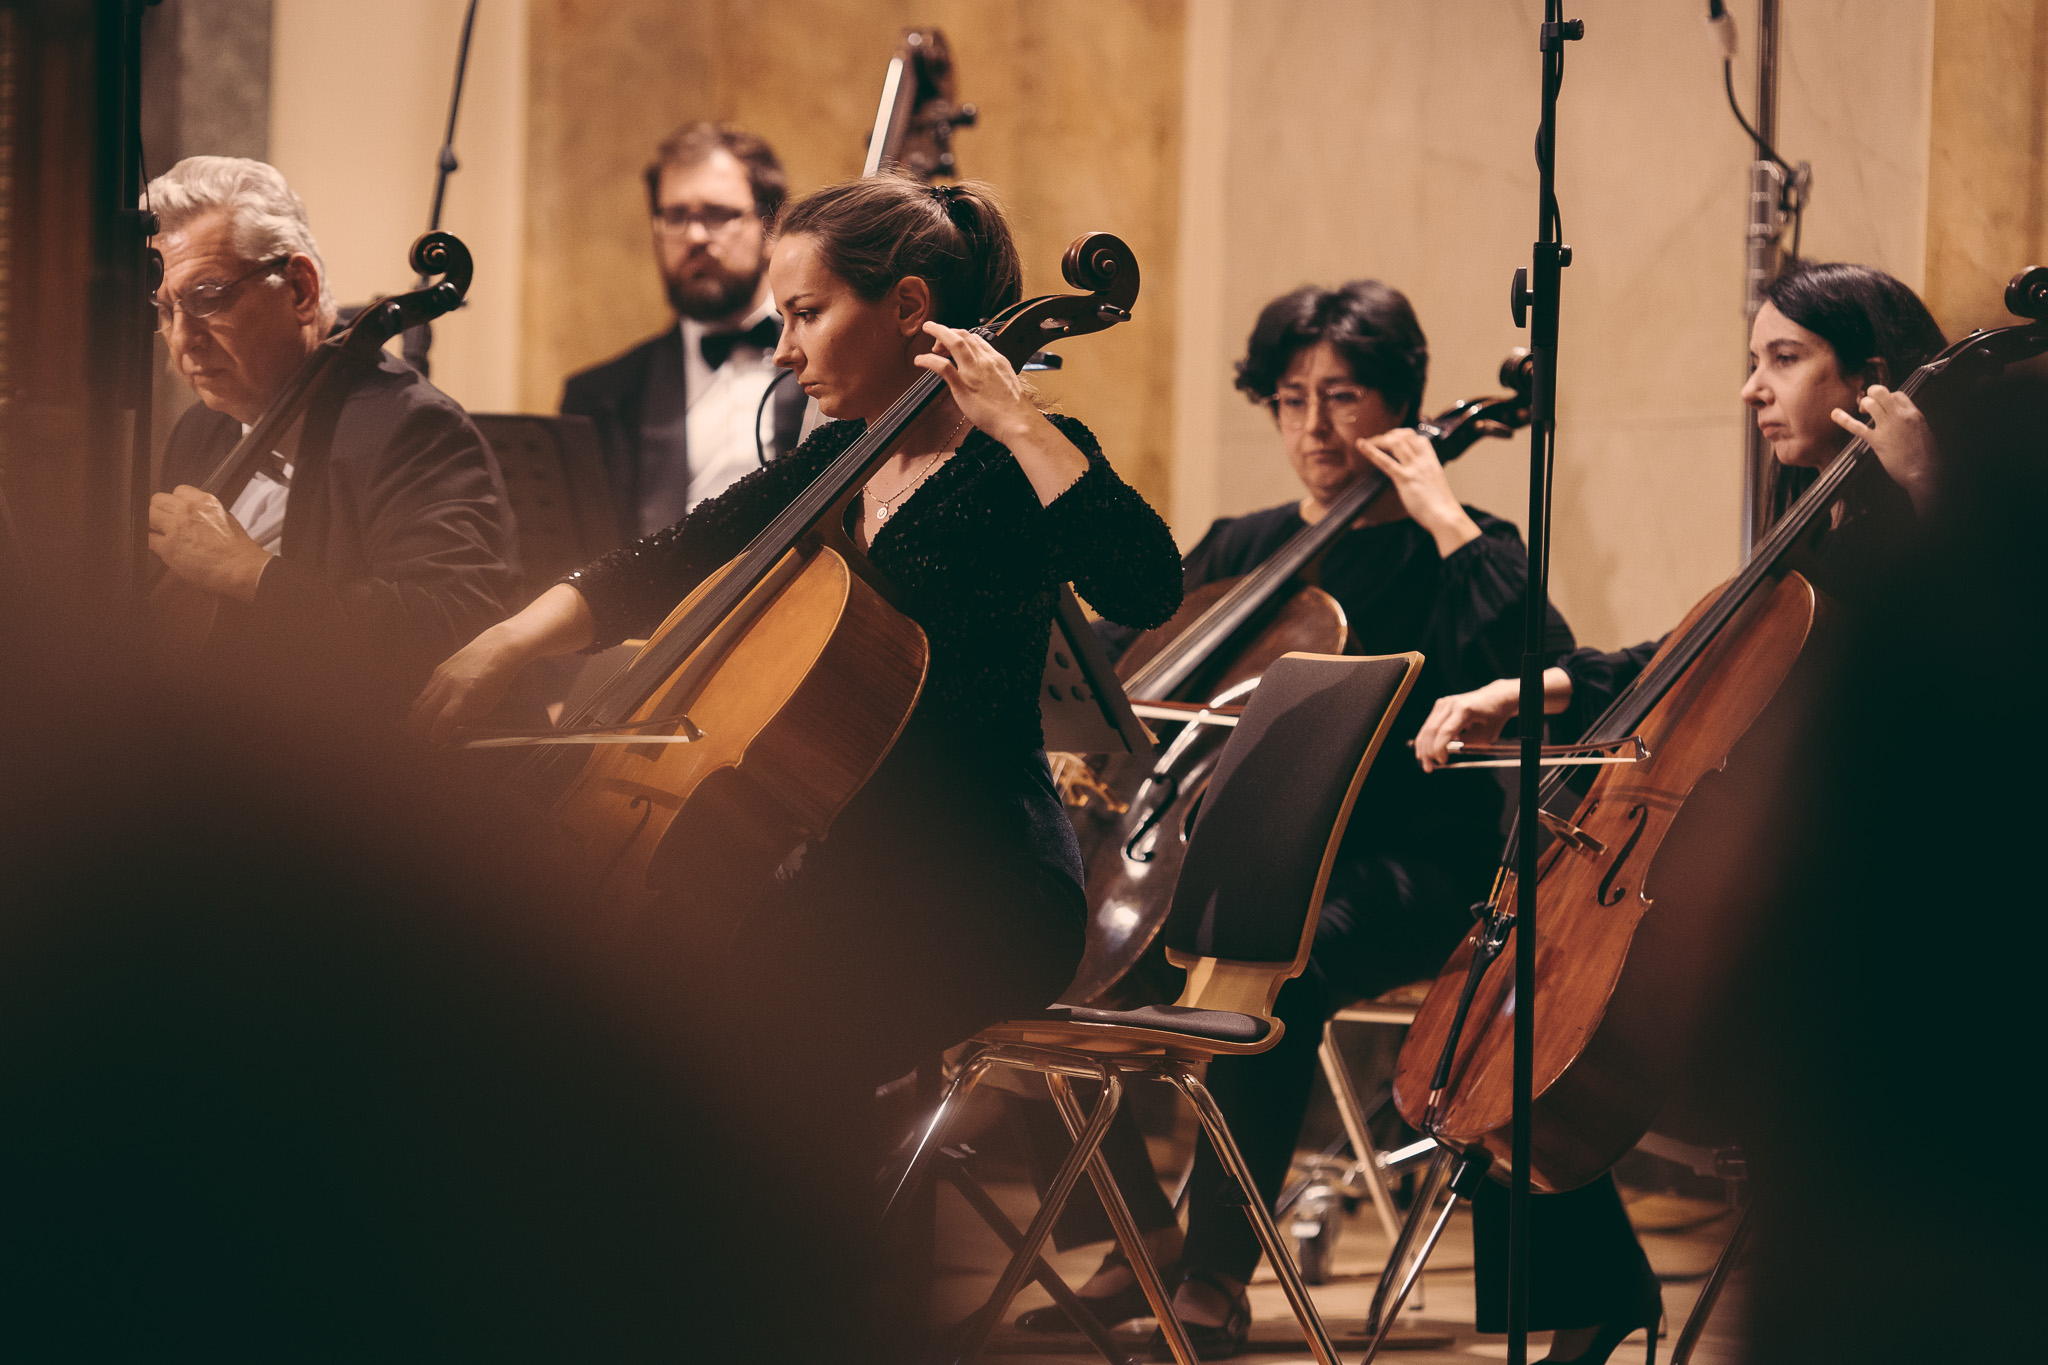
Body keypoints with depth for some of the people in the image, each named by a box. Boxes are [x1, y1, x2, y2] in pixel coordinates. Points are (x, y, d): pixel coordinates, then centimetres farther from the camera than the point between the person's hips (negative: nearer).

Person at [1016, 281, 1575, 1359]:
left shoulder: (1452, 554, 2)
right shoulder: (1240, 549, 19)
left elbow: (1541, 672, -18)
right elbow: (1125, 660, 13)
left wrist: (1446, 520, -17)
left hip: (1402, 873, -5)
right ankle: (1146, 1239, -6)